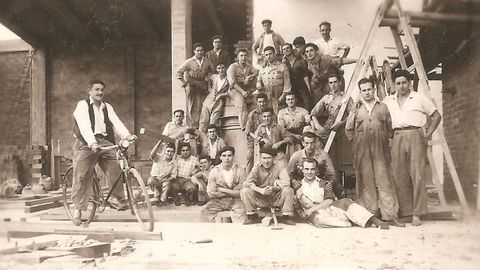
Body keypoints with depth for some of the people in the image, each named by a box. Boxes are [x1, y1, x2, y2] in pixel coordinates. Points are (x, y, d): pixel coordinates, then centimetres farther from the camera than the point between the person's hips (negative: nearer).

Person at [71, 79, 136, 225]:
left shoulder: (107, 107, 18)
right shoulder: (82, 105, 3)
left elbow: (116, 122, 3)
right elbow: (84, 126, -12)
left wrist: (127, 135, -16)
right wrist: (92, 143, -28)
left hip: (106, 142, 4)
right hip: (87, 143, -3)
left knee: (115, 172, -6)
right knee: (82, 176, -6)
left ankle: (121, 200, 13)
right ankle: (78, 209, 6)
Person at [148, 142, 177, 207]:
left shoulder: (174, 163, 0)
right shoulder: (158, 157, -9)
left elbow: (173, 177, -1)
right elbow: (152, 154, -34)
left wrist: (166, 180, -22)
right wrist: (160, 141, -34)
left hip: (164, 181, 1)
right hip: (155, 179, -1)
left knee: (167, 184, -32)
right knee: (151, 179, -34)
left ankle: (162, 200, -7)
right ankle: (157, 198, -14)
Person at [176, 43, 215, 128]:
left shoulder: (207, 61, 5)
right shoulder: (189, 62, -4)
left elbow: (212, 70, 23)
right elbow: (179, 71, 2)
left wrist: (207, 78, 10)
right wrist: (184, 83, -1)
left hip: (202, 85, 3)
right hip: (191, 85, -2)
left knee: (201, 107, -1)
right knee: (191, 107, -3)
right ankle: (191, 126, 0)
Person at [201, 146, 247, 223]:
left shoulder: (240, 170, -6)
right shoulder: (214, 171, -4)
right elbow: (211, 194, -9)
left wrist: (222, 190, -12)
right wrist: (232, 192, -10)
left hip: (235, 200, -1)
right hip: (219, 200, 1)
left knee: (241, 210, -32)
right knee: (205, 211, -24)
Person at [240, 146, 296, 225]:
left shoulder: (279, 167, -5)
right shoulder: (257, 167, -3)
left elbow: (286, 183, -16)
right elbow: (247, 183, -14)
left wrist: (273, 188, -33)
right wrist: (261, 190, -31)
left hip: (276, 199, 0)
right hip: (260, 199, 1)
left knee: (288, 190, -27)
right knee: (244, 191, -21)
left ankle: (285, 216, -12)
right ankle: (251, 216, -7)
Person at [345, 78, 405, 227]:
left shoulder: (383, 107, 12)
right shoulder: (356, 108, 11)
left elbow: (389, 128, 15)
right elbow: (348, 129, 15)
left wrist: (385, 139, 6)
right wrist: (356, 140, 9)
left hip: (380, 149, 0)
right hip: (362, 150, 0)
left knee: (384, 181, -3)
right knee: (365, 181, 2)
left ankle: (390, 215, 1)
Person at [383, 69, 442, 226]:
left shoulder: (420, 98, 8)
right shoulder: (388, 101, 16)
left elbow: (436, 116, 10)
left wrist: (428, 134, -1)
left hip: (416, 136, -3)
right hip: (397, 138, 3)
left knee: (417, 176, -7)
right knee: (399, 176, 1)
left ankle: (417, 214, -1)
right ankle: (405, 211, 10)